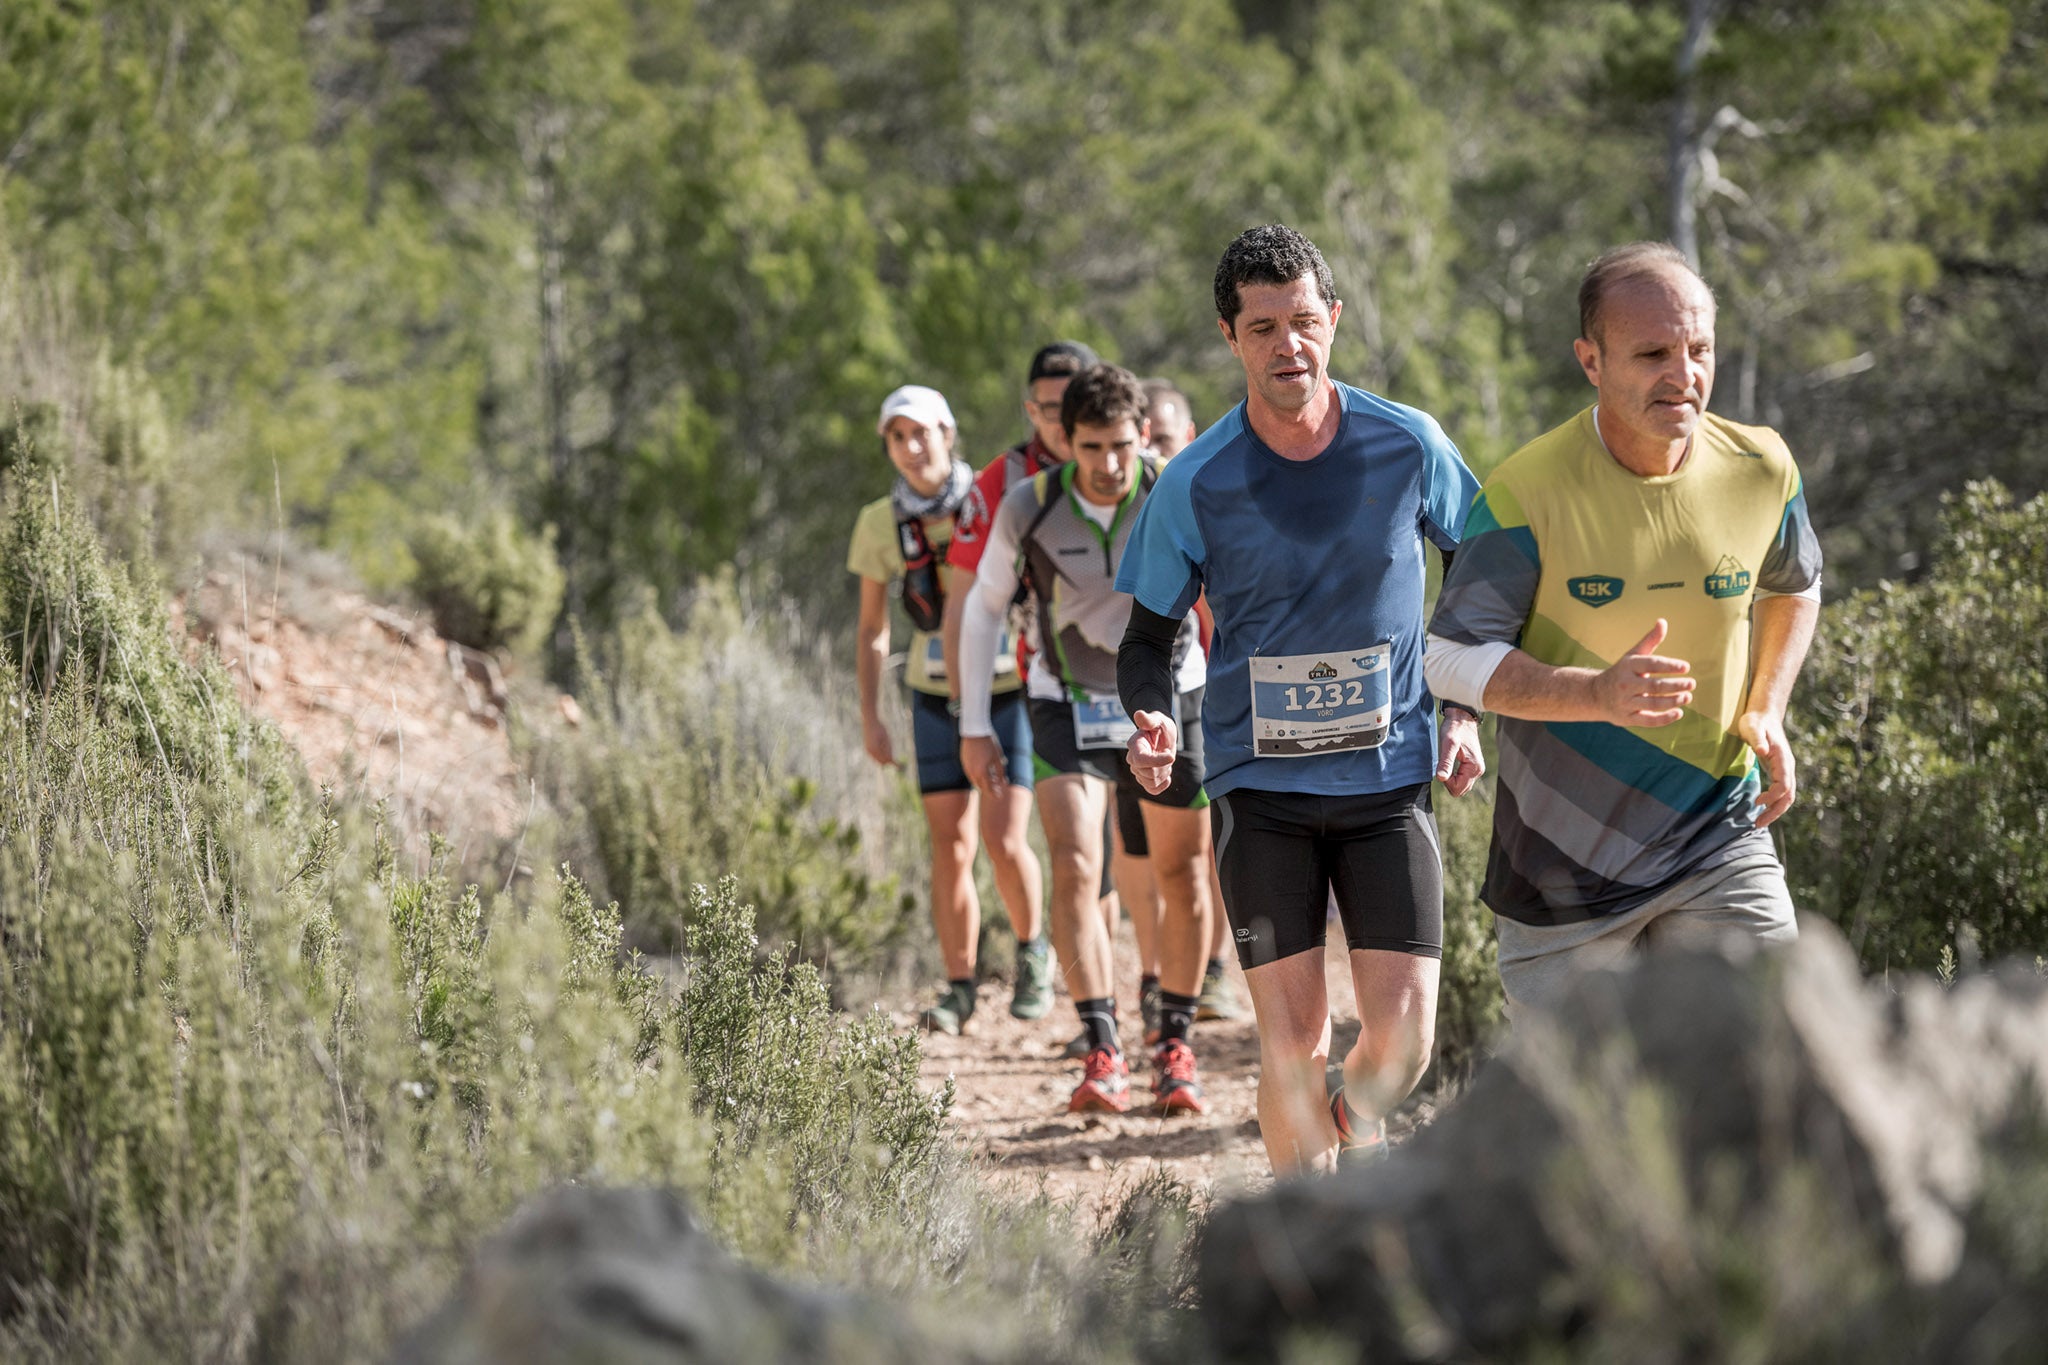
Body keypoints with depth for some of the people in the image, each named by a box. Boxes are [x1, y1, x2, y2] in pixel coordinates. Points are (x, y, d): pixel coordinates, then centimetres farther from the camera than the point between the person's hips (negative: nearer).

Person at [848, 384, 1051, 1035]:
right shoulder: (880, 523, -4)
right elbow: (872, 630, 6)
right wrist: (870, 718, 1)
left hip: (1008, 693, -3)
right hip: (936, 699, 3)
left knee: (1005, 841, -12)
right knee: (950, 848, -3)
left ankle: (1032, 951, 15)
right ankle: (960, 989, 7)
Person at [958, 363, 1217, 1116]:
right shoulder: (1028, 506, -15)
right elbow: (984, 607, -1)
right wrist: (974, 727, -2)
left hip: (1169, 698, 1)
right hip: (1069, 708, 0)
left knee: (1183, 880, 7)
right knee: (1075, 872, -18)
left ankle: (1175, 1046, 24)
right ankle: (1104, 1055, -17)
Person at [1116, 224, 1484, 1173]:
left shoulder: (1409, 447, -2)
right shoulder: (1196, 483, -5)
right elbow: (1147, 636, 5)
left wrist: (1464, 712, 3)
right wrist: (1151, 722, -16)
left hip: (1389, 776, 1)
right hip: (1260, 784, -1)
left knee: (1403, 1031, -8)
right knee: (1292, 1040, -6)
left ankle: (1360, 1129, 25)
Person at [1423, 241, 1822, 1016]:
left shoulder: (1761, 471, -5)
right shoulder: (1529, 493, -17)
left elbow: (1794, 586, 17)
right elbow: (1453, 660, -15)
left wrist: (1765, 712, 2)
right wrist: (1598, 694, -30)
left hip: (1718, 834, 2)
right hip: (1563, 856, -2)